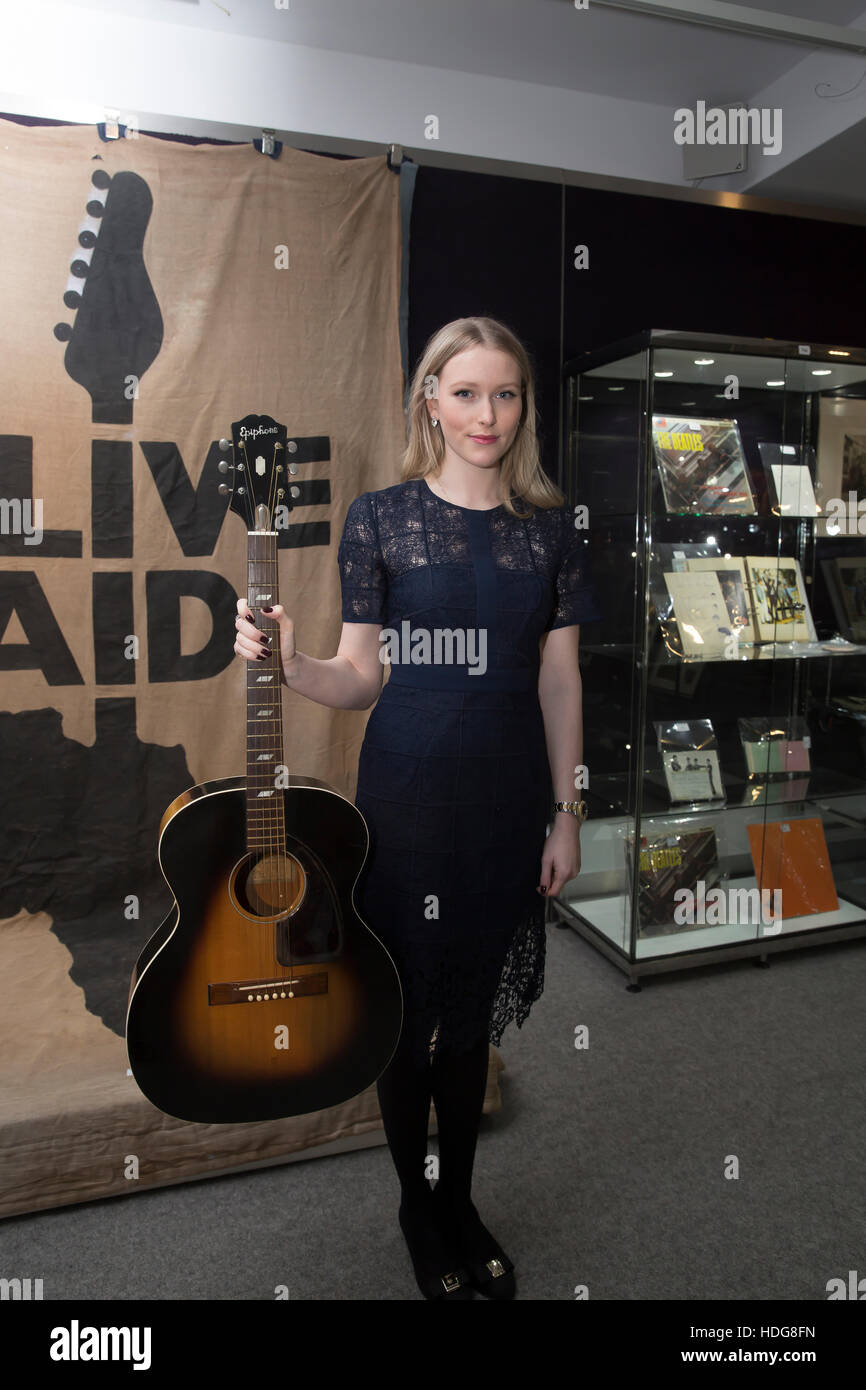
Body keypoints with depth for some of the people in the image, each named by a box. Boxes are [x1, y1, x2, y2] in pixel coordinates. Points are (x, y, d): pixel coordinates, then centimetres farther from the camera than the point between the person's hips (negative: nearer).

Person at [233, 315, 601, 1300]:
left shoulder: (550, 529, 4)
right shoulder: (380, 518, -3)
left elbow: (559, 680, 5)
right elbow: (362, 677, -2)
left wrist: (566, 815, 4)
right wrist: (288, 666, -22)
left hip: (507, 801, 2)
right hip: (406, 797, -2)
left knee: (472, 1010, 16)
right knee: (408, 1007, 10)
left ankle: (459, 1204, 39)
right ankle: (416, 1207, 36)